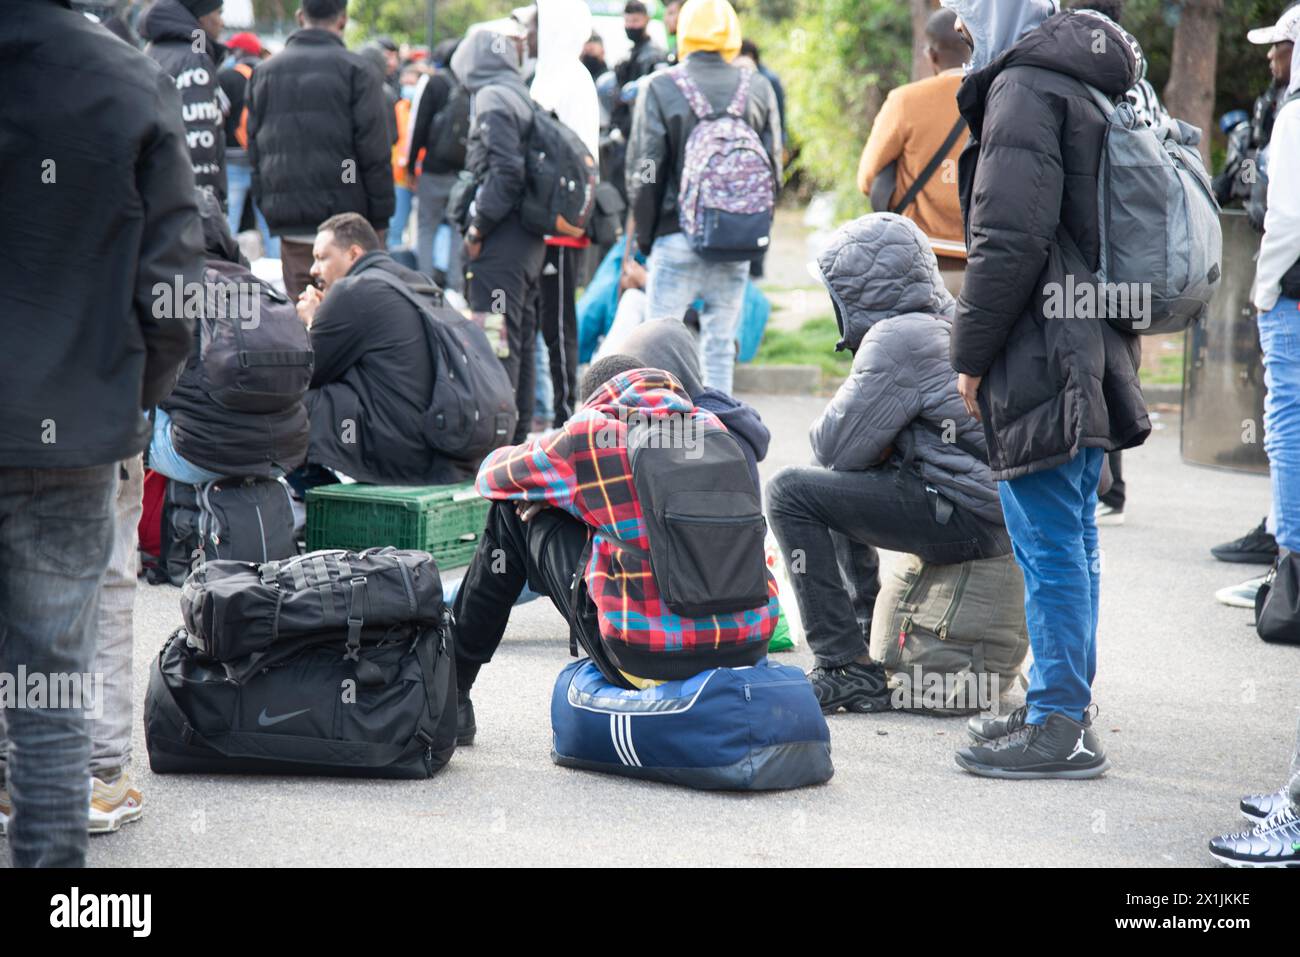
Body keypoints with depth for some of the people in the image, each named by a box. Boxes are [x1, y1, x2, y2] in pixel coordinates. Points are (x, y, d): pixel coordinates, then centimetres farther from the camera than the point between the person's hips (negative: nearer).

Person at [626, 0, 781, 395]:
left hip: (676, 235, -3)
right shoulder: (758, 90, 3)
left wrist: (643, 236, 6)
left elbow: (644, 173, -5)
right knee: (720, 345, 10)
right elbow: (773, 169, 8)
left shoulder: (659, 88, -7)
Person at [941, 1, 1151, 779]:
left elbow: (1011, 240, -20)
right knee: (1073, 540, 15)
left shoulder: (1024, 88, -13)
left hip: (1042, 356, -10)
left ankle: (1059, 726, -2)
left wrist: (971, 353, -11)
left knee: (1051, 546, -6)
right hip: (1093, 349, 10)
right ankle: (1067, 706, 24)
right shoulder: (1092, 86, 17)